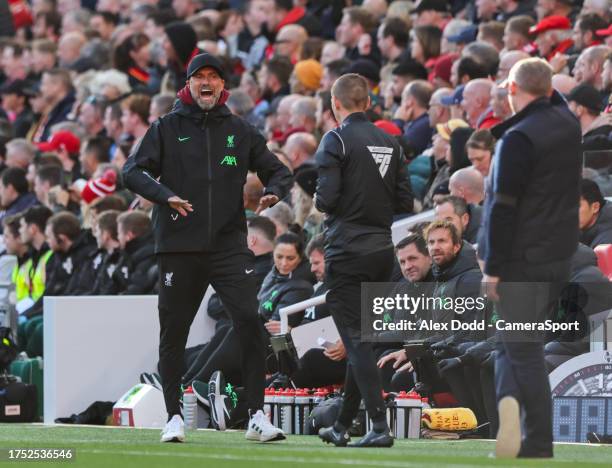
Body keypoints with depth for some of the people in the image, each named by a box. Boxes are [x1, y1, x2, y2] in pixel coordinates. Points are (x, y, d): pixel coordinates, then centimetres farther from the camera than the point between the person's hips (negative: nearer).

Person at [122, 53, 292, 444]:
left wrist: (274, 192, -7)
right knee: (173, 332, 3)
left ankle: (257, 417, -9)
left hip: (230, 246, 0)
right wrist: (165, 196, -19)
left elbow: (279, 170, 17)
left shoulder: (239, 131, 12)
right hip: (179, 247, 0)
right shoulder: (167, 128, 7)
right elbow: (133, 172, -1)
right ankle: (174, 418, 15)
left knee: (250, 323, -13)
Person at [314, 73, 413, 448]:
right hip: (383, 251, 6)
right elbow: (405, 202, 8)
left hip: (348, 252, -6)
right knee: (362, 338, 14)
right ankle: (343, 426, 23)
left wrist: (319, 200, 5)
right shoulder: (390, 143, 9)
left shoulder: (337, 140, -10)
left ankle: (381, 426, -16)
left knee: (356, 340, -6)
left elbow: (326, 199, -16)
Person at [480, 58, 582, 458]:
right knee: (519, 344, 17)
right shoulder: (567, 122, 4)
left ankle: (539, 445, -8)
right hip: (559, 257, 7)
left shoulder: (519, 139, -18)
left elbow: (503, 207, -19)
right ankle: (511, 400, -1)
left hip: (522, 260, -7)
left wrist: (493, 268, -14)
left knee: (522, 350, -2)